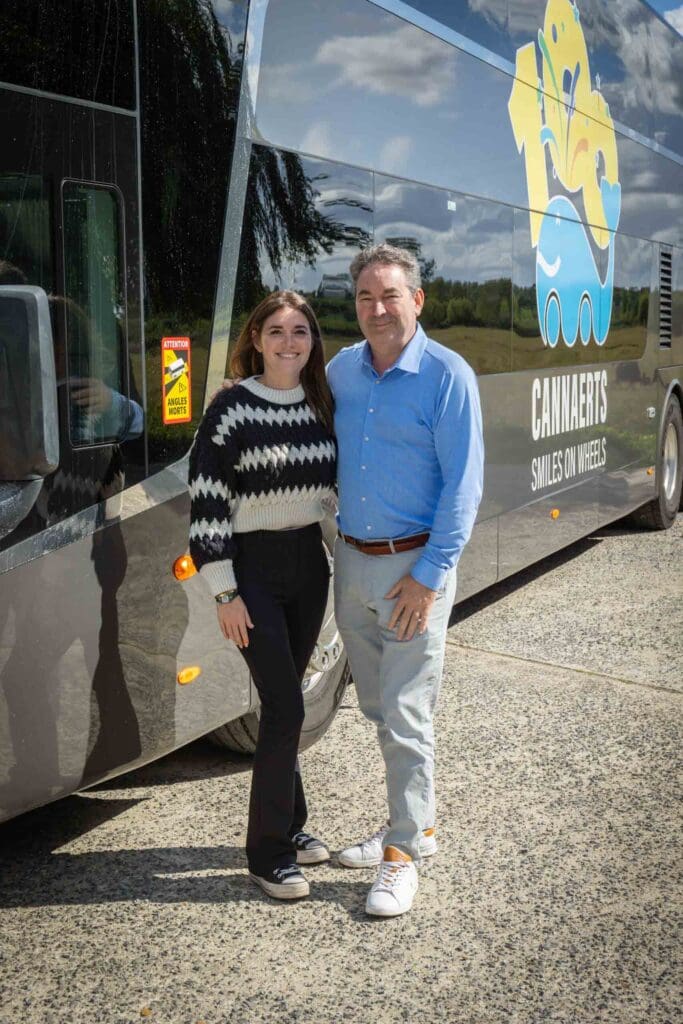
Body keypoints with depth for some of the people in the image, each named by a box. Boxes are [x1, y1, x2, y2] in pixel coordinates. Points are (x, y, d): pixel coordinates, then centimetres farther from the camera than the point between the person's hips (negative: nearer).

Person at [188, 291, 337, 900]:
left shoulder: (321, 406, 7)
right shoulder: (231, 410, -10)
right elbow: (208, 503, -12)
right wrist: (225, 594, -13)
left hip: (309, 563, 5)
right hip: (255, 569, -5)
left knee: (286, 699, 15)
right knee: (286, 706, -7)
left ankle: (289, 825, 29)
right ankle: (269, 852, 6)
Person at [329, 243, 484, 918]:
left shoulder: (447, 376, -10)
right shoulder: (340, 371, 7)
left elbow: (463, 485, -13)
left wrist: (428, 576, -16)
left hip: (414, 567, -6)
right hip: (351, 561, 6)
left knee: (406, 716, -2)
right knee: (378, 709, 15)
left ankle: (403, 852, 11)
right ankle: (414, 824, 32)